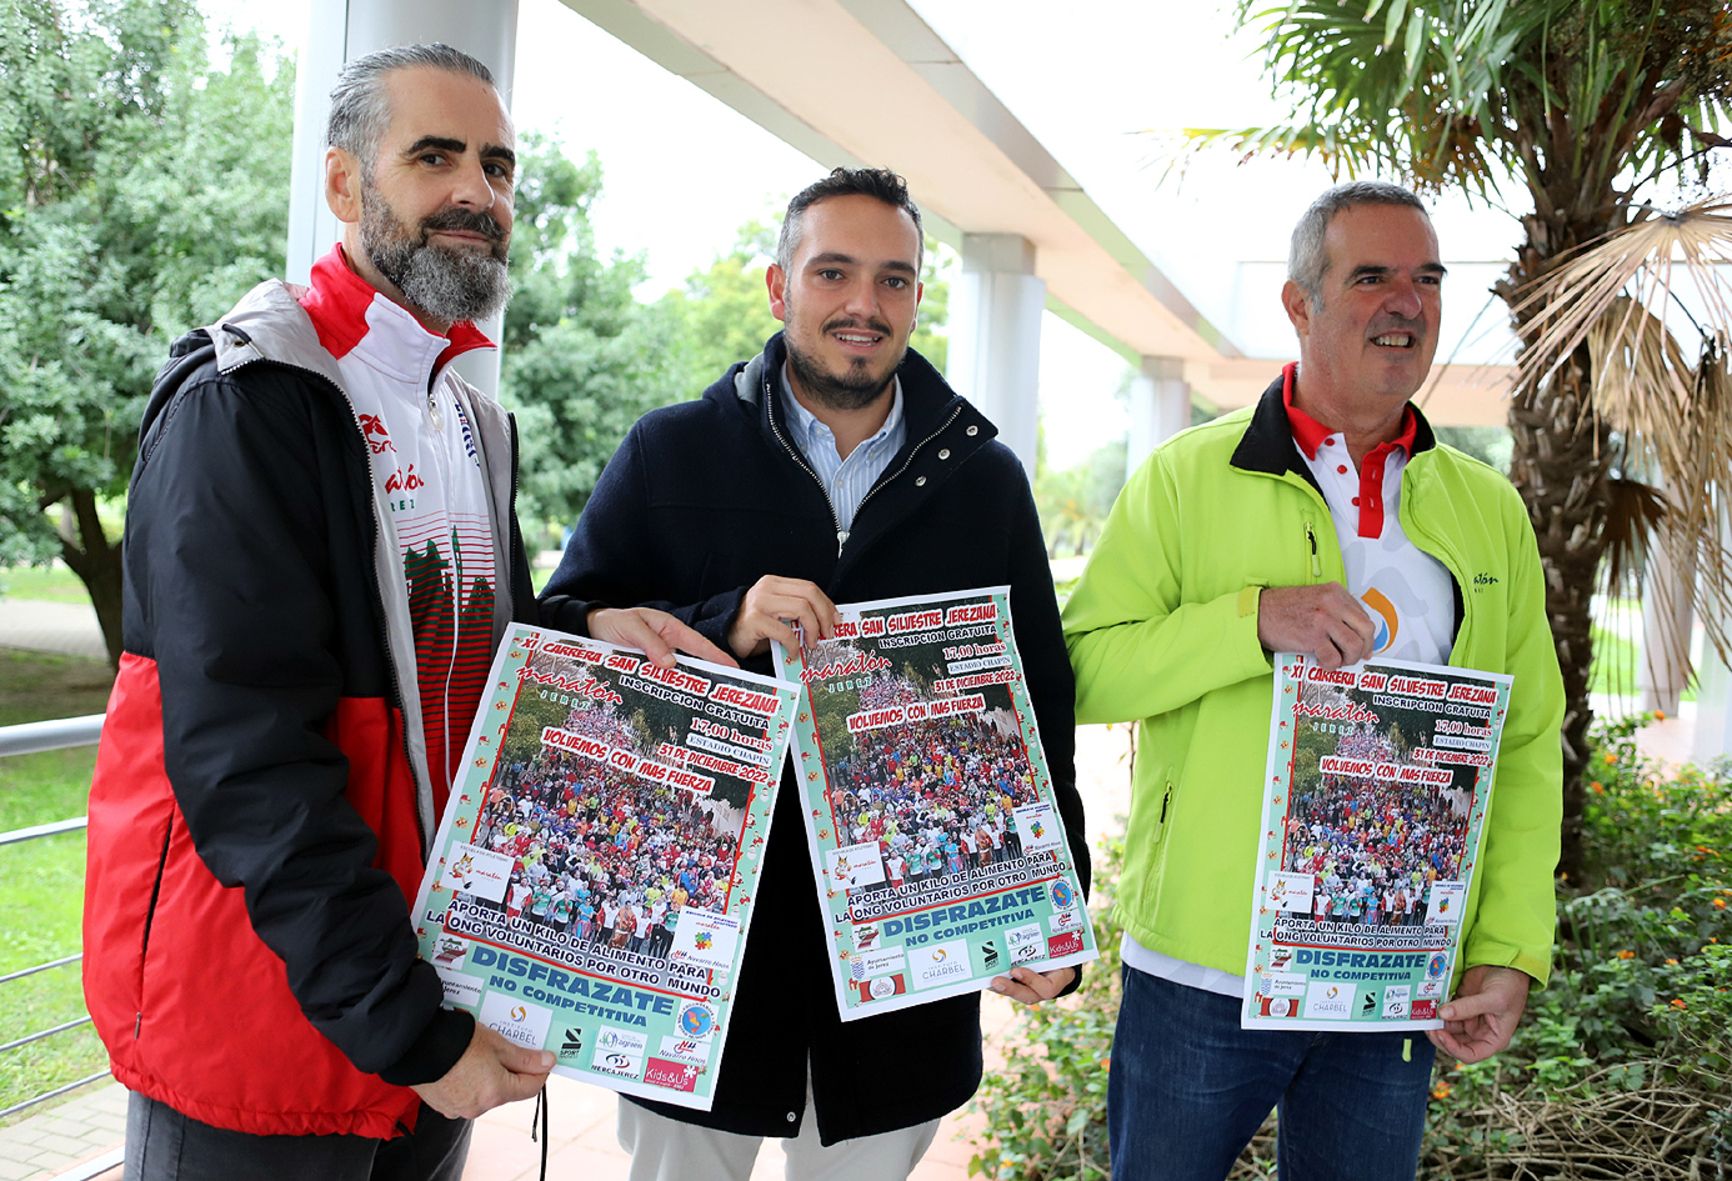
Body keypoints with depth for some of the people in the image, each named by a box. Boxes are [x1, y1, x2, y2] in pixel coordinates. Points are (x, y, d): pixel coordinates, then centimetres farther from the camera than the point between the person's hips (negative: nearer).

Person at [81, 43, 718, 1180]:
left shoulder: (477, 421, 12)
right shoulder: (245, 400, -14)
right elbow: (242, 749, -21)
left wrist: (585, 632, -2)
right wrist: (403, 1025, -22)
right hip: (265, 1004, -7)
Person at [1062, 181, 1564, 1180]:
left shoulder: (1489, 508, 7)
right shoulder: (1187, 479, -3)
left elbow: (1528, 742, 7)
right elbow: (1083, 674, -8)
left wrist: (1512, 949, -1)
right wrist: (1252, 619, -21)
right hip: (1203, 973, -3)